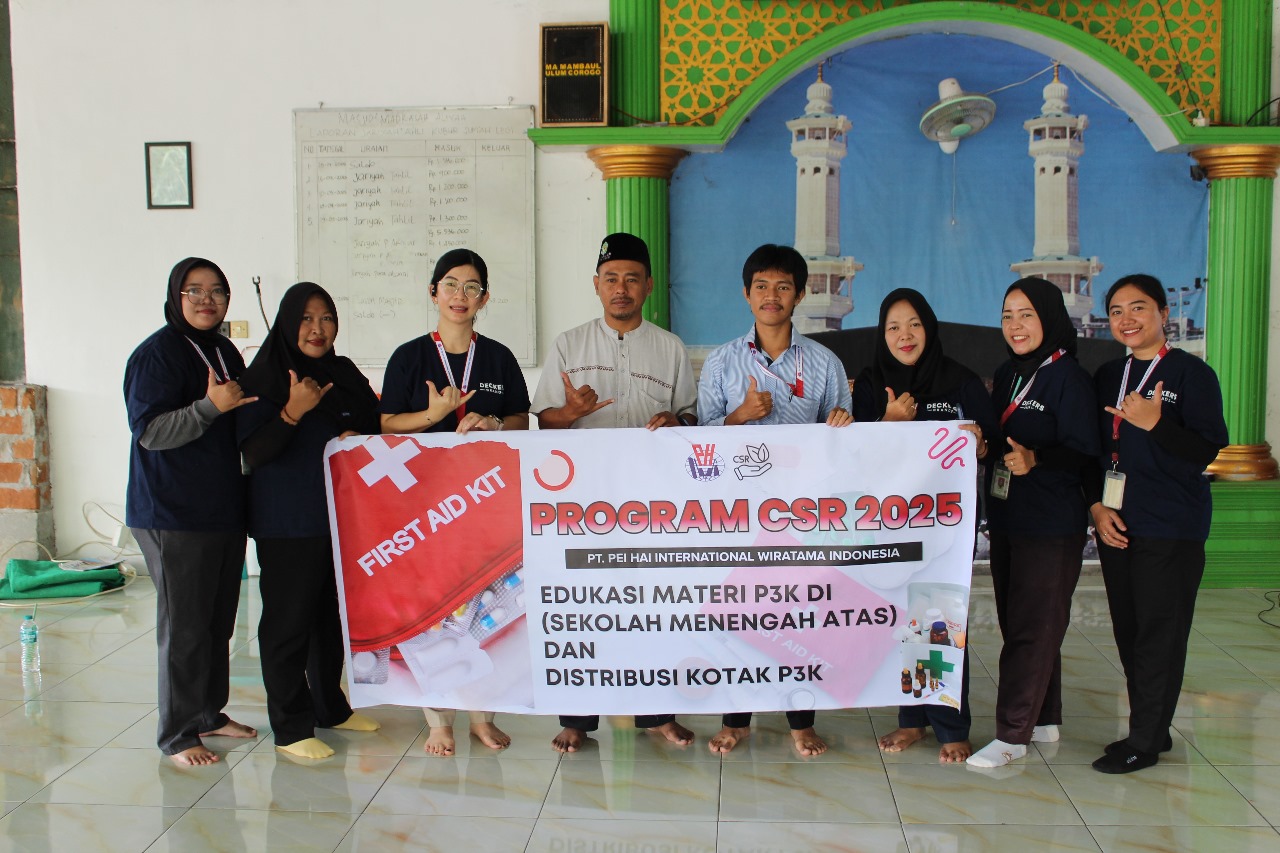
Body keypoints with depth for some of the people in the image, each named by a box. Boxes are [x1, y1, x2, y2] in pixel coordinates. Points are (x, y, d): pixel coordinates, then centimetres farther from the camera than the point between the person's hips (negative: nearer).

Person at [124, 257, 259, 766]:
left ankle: (209, 712, 29)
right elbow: (149, 431, -18)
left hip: (225, 508, 8)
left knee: (219, 620, 14)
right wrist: (212, 406, -27)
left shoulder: (226, 353, 14)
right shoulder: (156, 354, -11)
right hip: (174, 514, -8)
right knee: (184, 625, -2)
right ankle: (177, 734, 11)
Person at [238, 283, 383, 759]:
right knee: (288, 621, -1)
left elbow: (375, 425, 19)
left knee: (334, 614, 13)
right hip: (287, 523, -6)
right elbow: (251, 453, -13)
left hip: (343, 517, 6)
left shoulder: (345, 375, 10)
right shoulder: (264, 378, -7)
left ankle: (330, 706, 29)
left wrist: (358, 438, -4)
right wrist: (293, 412, -26)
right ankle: (290, 727, 9)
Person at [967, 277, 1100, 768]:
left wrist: (1035, 460, -30)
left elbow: (1084, 455, -16)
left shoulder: (1068, 378, -11)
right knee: (1017, 622, 13)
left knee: (1033, 628, -3)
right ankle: (1045, 720, 26)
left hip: (1051, 525, -8)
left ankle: (1012, 735, 3)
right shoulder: (1005, 374, 12)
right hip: (1006, 519, 8)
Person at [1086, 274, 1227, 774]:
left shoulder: (1192, 373, -6)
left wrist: (1154, 424, -25)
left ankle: (1144, 741, 6)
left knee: (1159, 631, -3)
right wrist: (1097, 504, 0)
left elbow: (1207, 450, -11)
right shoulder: (1107, 377, 12)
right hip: (1116, 523, 6)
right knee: (1127, 630, 10)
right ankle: (1152, 729, 23)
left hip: (1172, 527, -6)